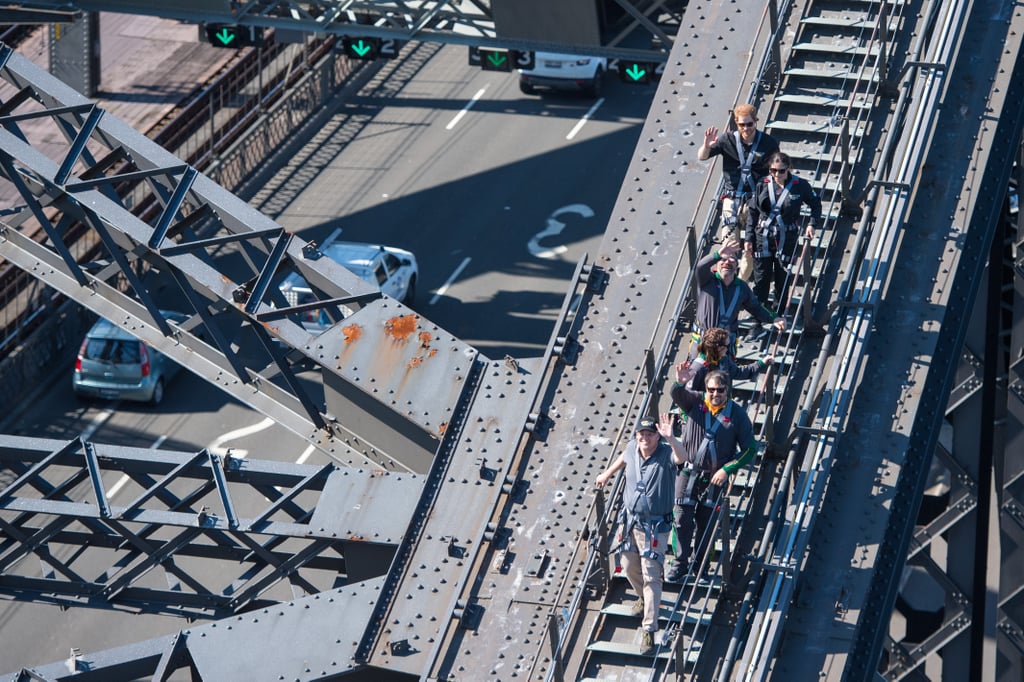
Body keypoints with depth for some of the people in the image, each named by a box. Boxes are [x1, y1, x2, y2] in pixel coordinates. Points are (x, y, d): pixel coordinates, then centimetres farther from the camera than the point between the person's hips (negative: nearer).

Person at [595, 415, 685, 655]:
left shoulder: (666, 454, -18)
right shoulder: (633, 448, -3)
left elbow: (681, 457, -43)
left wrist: (670, 438, -60)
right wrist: (607, 474, 36)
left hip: (655, 526, -6)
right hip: (630, 520, 6)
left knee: (651, 577, -6)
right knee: (629, 567, 21)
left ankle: (648, 631, -3)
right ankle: (644, 598, 52)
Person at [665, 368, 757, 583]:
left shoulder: (737, 414, -6)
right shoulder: (695, 402, -4)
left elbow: (750, 448, -3)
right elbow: (677, 395, -25)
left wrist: (727, 469, -13)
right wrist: (680, 383, -49)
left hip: (715, 477, 0)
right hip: (688, 473, 0)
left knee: (705, 523, 9)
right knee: (683, 519, 0)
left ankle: (698, 565, 23)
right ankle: (680, 563, 13)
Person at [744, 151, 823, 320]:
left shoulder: (800, 186, -7)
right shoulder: (763, 185, -3)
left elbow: (816, 205, 8)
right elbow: (752, 212, 4)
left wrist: (811, 224, -7)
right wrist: (748, 238, 2)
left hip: (786, 240, -1)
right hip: (762, 238, 1)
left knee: (782, 279, 8)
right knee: (761, 278, 5)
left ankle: (779, 314, 22)